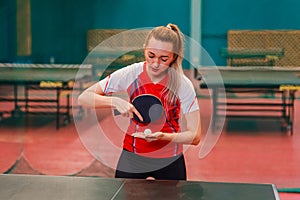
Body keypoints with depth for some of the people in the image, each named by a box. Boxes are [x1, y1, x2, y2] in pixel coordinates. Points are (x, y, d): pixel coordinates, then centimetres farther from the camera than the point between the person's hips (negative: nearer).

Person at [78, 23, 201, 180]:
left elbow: (195, 136, -13)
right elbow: (84, 98, -10)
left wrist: (163, 136, -30)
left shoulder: (183, 85, -16)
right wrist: (114, 101, -27)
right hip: (132, 154, 1)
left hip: (170, 161, 0)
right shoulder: (130, 74, -14)